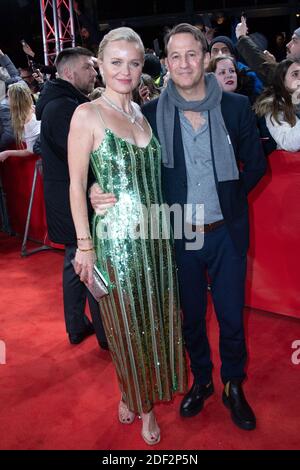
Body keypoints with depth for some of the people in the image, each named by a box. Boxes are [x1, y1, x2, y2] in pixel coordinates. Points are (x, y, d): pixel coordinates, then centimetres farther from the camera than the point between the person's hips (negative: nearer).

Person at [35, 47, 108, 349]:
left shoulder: (62, 103, 13)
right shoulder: (63, 107, -19)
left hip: (68, 200, 11)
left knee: (76, 261, 18)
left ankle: (77, 326, 32)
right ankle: (106, 334, 16)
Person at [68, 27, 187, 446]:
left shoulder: (142, 112, 8)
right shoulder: (87, 115, -9)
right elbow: (77, 184, -9)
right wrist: (84, 244, -11)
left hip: (155, 235, 6)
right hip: (116, 238, -6)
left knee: (156, 320, 16)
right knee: (126, 325, 10)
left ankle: (148, 401, 38)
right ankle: (131, 393, 36)